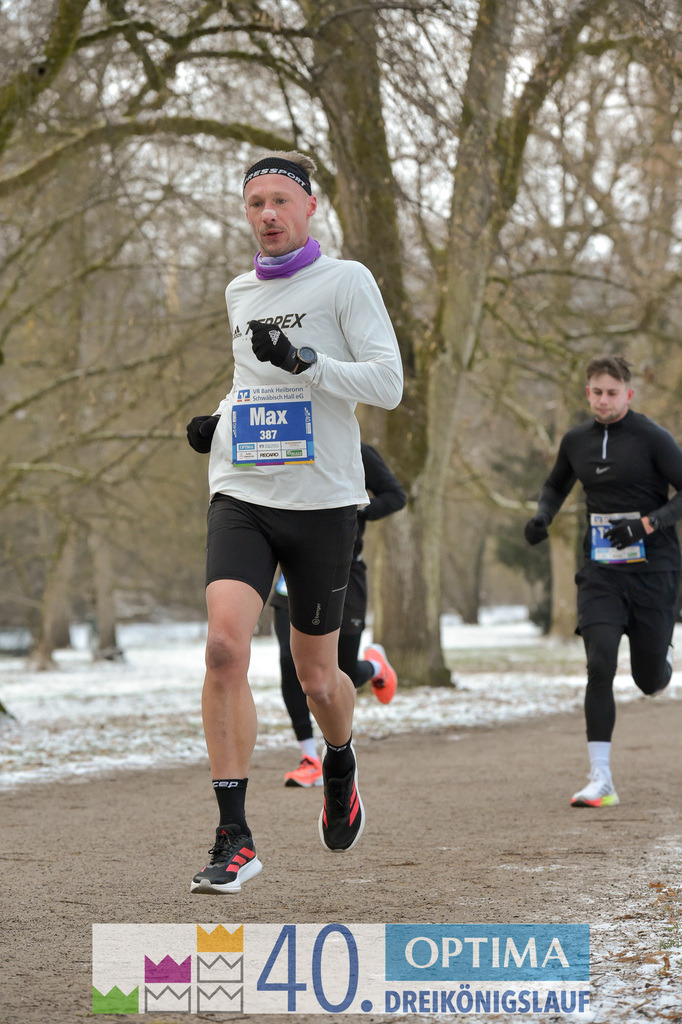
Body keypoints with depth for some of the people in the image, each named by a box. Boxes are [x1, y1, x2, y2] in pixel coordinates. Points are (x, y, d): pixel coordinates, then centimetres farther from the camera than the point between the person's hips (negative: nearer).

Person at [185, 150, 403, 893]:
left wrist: (303, 361, -21)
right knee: (225, 645, -19)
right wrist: (221, 419, 11)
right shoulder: (239, 293, 15)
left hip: (322, 502, -3)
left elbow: (388, 384, -9)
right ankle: (234, 839, -16)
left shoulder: (345, 281, -2)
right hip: (241, 496, 3)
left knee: (316, 677, 8)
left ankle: (340, 764, 44)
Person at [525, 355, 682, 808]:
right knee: (600, 666, -14)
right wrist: (542, 516, 6)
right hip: (601, 570, 3)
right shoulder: (576, 441, 7)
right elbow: (556, 486, 26)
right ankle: (601, 781, -13)